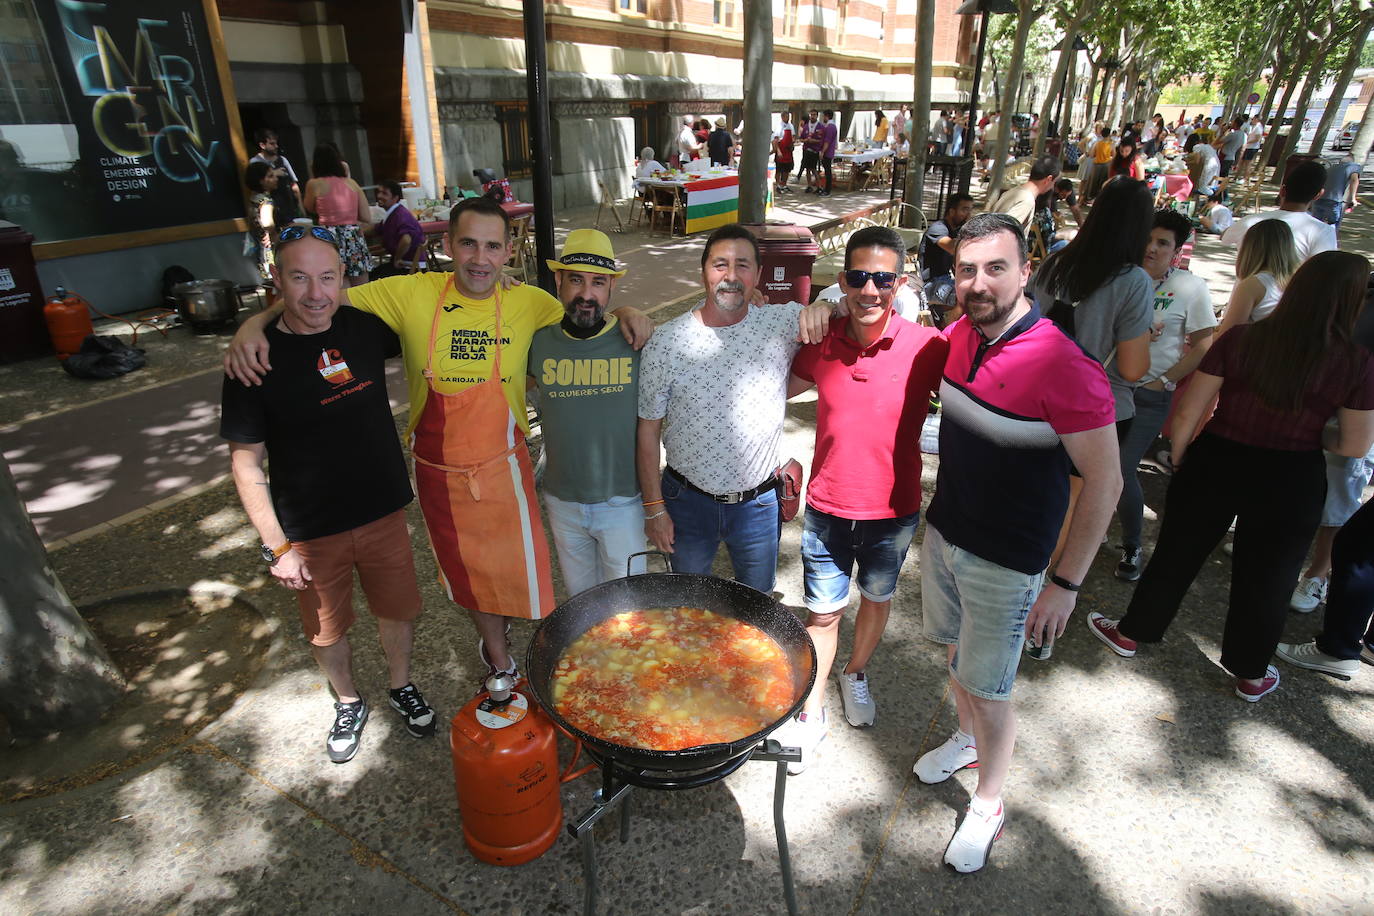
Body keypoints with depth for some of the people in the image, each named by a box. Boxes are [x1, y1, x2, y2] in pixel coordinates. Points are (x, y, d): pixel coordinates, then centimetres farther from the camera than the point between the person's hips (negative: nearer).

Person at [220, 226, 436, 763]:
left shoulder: (364, 327, -6)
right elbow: (246, 463, -11)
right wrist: (276, 547, -13)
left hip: (384, 512, 3)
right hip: (310, 531, -2)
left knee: (399, 610, 18)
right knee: (326, 629, 18)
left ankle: (402, 686, 46)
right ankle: (348, 703, 46)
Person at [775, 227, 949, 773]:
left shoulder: (927, 348, -17)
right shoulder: (821, 344, -9)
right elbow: (778, 391, 8)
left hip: (893, 512, 0)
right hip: (827, 508, 1)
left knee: (877, 599, 23)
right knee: (822, 612, 11)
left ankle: (856, 674, 51)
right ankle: (812, 713, 32)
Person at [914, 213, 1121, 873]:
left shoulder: (1063, 366, -26)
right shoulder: (959, 335, -5)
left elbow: (1105, 481, -20)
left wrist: (1066, 582, -18)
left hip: (1005, 563, -6)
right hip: (942, 532, 6)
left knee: (987, 688, 9)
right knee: (957, 650, 25)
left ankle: (987, 806, 34)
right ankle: (967, 739, 53)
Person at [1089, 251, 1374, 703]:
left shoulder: (1239, 340, -11)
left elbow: (1186, 412, -10)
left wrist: (1179, 461, 4)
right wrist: (1312, 430, 11)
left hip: (1216, 463, 0)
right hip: (1292, 482, 0)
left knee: (1176, 554, 17)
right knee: (1267, 579, 17)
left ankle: (1131, 634, 33)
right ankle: (1251, 674, 36)